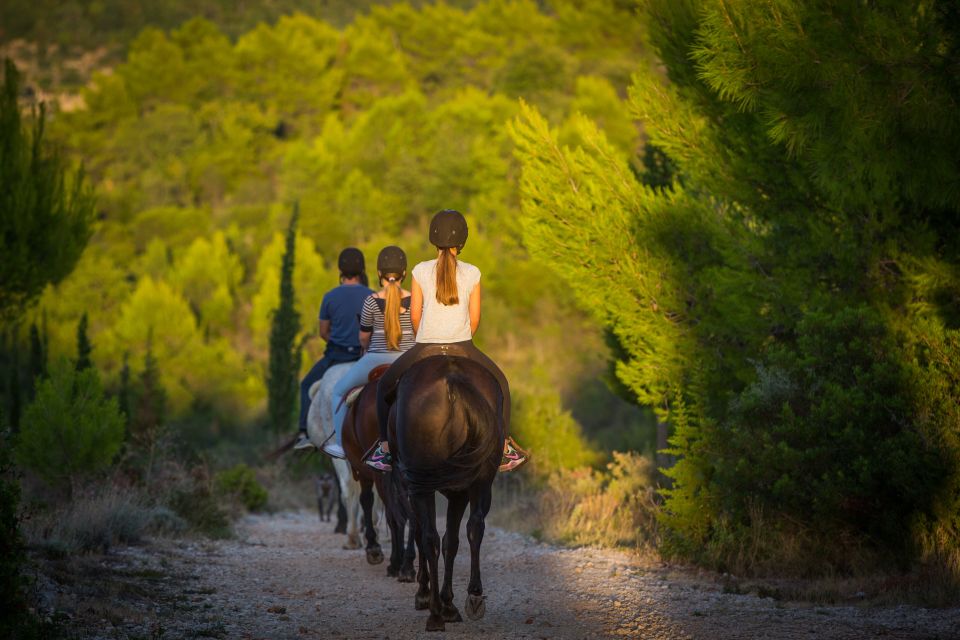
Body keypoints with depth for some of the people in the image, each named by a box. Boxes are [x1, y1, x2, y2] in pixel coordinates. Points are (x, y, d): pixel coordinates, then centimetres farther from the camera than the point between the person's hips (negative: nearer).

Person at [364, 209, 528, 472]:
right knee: (498, 382, 26)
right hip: (463, 349, 1)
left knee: (385, 385, 23)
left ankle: (385, 448, 16)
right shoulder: (472, 273, 0)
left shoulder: (420, 271, -2)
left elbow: (415, 315, 0)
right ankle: (505, 449, 22)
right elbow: (475, 318, 2)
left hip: (424, 351, 0)